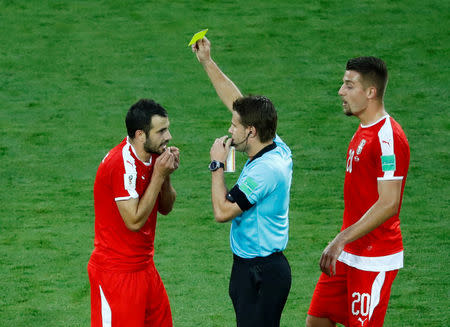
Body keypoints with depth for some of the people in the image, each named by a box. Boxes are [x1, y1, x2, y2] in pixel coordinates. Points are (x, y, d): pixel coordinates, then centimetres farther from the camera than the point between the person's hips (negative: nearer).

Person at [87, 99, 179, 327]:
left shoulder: (153, 156, 5)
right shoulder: (122, 164, -22)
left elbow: (165, 208, 12)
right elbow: (134, 220, -24)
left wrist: (166, 176, -7)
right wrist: (158, 175, -21)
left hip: (144, 267, 9)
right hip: (117, 272, -9)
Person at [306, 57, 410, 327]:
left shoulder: (388, 138, -19)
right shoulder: (363, 132, 13)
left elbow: (388, 204, -24)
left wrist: (341, 240, -26)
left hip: (374, 260, -10)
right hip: (349, 254, 10)